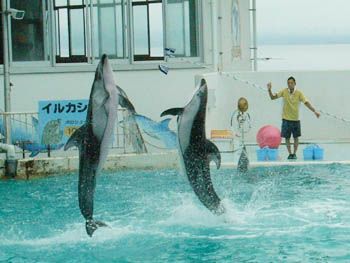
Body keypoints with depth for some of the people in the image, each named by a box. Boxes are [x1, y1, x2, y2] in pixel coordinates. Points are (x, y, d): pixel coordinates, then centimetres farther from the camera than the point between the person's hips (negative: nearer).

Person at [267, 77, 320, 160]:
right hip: (286, 118, 1)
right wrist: (269, 90, -18)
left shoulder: (299, 93, -10)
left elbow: (306, 103, -16)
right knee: (287, 137, 2)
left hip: (295, 119, -1)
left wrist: (314, 111, -28)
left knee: (296, 137, 5)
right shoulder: (284, 92, -5)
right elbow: (273, 97, 0)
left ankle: (294, 153, 17)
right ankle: (290, 153, 13)